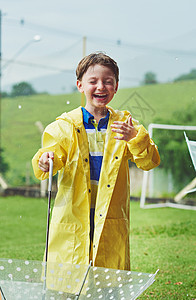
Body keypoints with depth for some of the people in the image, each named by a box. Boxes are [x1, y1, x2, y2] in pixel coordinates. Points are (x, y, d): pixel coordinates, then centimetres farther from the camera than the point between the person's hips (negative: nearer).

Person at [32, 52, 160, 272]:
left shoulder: (125, 124, 6)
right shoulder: (66, 126, 3)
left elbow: (150, 162, 0)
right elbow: (54, 150, -6)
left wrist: (134, 138, -18)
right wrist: (45, 161, -30)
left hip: (110, 217, 1)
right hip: (73, 219, -1)